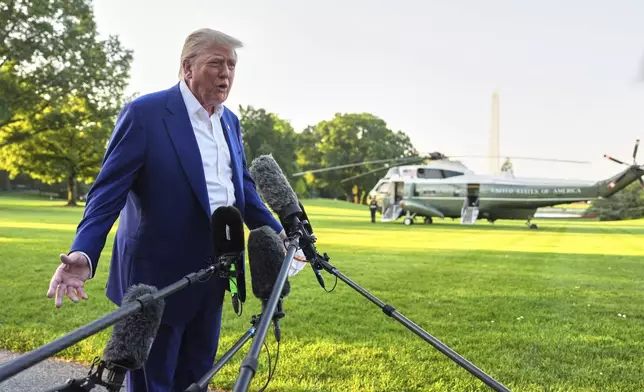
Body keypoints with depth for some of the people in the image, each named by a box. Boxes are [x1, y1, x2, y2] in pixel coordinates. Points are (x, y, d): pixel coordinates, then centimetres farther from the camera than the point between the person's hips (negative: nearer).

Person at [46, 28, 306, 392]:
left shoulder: (230, 121, 10)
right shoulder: (144, 113, -11)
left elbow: (244, 186, 17)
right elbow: (109, 190, -15)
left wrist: (279, 233, 9)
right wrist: (83, 253, -27)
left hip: (213, 273, 7)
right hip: (158, 273, -6)